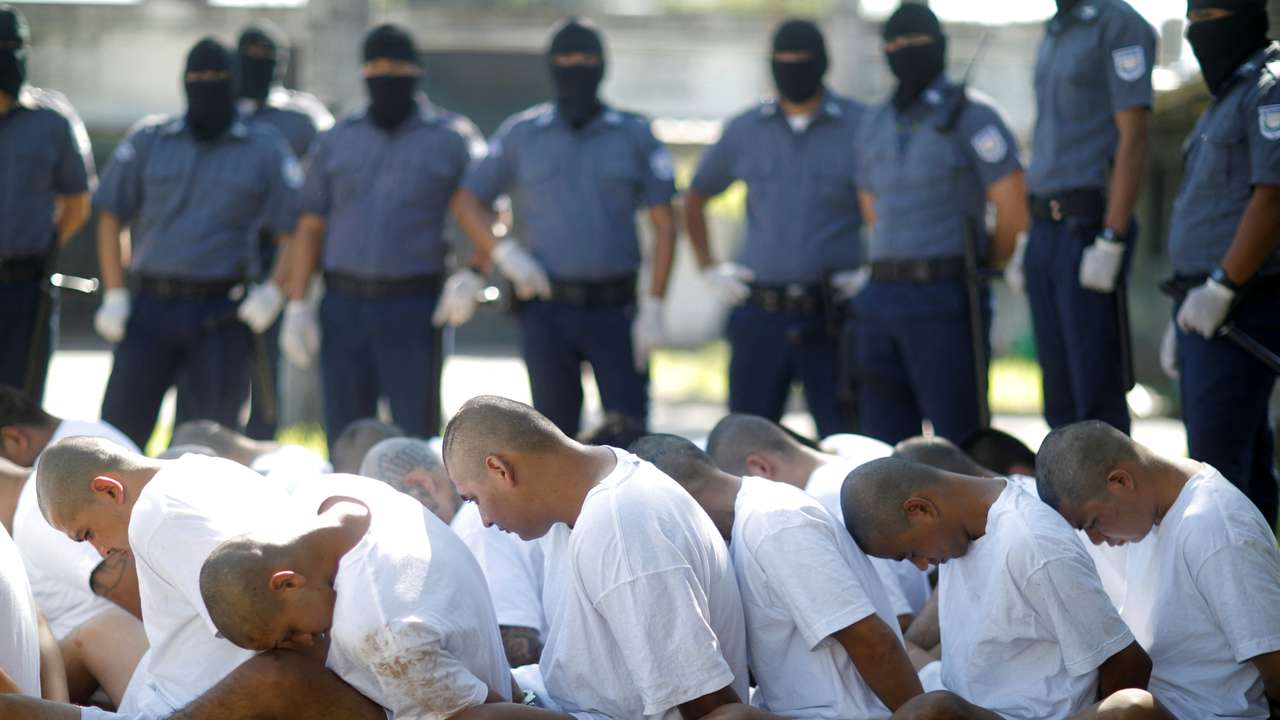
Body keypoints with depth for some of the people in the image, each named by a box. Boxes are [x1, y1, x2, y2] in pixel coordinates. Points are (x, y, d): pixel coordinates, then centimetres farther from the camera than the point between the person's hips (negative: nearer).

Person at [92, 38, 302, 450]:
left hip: (221, 312, -1)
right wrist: (114, 296, 0)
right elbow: (110, 218, 9)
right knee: (119, 425, -3)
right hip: (151, 306, 1)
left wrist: (274, 292, -10)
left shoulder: (265, 150, 6)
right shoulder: (148, 142, 9)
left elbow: (298, 228, 4)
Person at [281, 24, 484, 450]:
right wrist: (296, 306, 3)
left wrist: (471, 275, -15)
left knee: (416, 438, -6)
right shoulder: (336, 142, 12)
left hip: (416, 310, -3)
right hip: (344, 307, 3)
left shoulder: (451, 139, 4)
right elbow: (310, 228, 12)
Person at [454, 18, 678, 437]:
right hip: (547, 308, 1)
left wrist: (653, 308, -4)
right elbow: (468, 202, 12)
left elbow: (664, 225, 4)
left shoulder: (634, 136, 5)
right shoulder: (521, 135, 8)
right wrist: (504, 253, -5)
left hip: (615, 308, -1)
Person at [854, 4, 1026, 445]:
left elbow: (1013, 209, -6)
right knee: (884, 441, 8)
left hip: (943, 300, -7)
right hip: (881, 300, 7)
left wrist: (978, 268, 7)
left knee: (958, 439, -7)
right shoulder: (876, 124, 16)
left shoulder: (970, 115, -4)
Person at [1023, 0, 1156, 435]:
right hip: (1046, 231, 9)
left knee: (1097, 398, -9)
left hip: (1089, 226, -9)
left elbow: (1133, 138, -14)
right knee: (1060, 396, 10)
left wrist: (1110, 241, -20)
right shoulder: (1054, 35, 18)